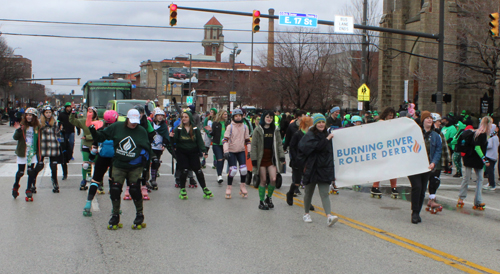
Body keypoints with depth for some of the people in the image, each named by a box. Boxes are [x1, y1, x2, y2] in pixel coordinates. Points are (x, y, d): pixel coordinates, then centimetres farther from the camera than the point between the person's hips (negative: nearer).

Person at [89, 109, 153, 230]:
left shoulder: (142, 131, 0)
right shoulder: (116, 127, 0)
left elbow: (147, 147, 10)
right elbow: (102, 136, 6)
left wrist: (146, 156, -4)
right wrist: (93, 132, -11)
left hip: (135, 167, -1)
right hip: (119, 165, 1)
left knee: (134, 190, -4)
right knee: (114, 190, -2)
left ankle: (140, 215, 17)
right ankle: (115, 216, 15)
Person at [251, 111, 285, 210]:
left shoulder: (275, 130, 9)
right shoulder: (258, 130, -1)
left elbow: (279, 144, 12)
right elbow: (254, 145, -2)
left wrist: (282, 157, 2)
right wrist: (254, 159, -8)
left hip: (271, 158, 3)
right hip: (261, 158, -3)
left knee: (273, 179, -8)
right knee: (263, 180, 0)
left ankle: (269, 197, 17)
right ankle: (261, 202, 13)